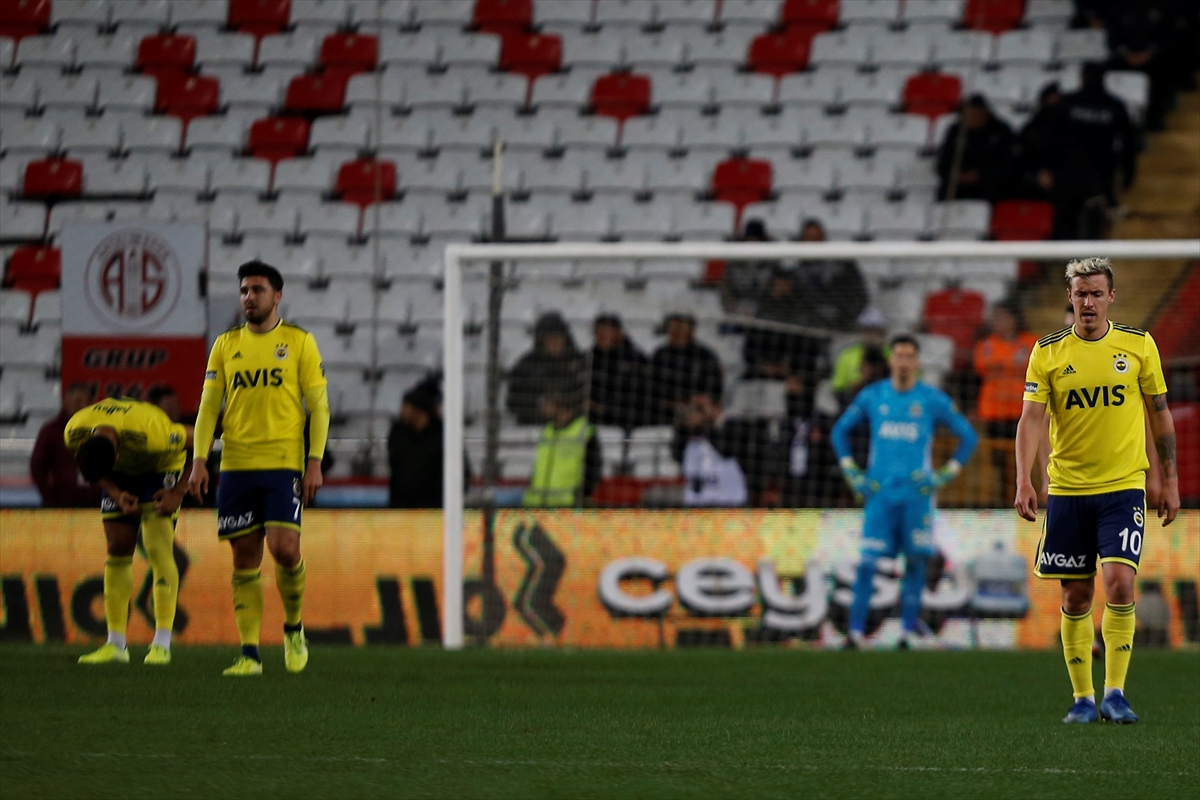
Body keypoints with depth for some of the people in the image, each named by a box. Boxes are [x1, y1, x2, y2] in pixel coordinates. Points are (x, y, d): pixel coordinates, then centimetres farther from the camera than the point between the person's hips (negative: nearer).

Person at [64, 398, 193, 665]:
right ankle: (115, 645, 1)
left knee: (158, 549, -16)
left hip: (159, 469, -4)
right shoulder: (74, 433, -28)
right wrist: (116, 493, -23)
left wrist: (178, 492, -24)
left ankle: (162, 644, -16)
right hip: (120, 475, 4)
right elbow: (95, 472, -6)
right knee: (117, 550, -3)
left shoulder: (152, 435, -42)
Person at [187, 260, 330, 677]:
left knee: (284, 548, -15)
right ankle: (249, 653, 4)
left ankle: (293, 629, 10)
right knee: (244, 558, 1)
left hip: (283, 463, -3)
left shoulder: (299, 342, 4)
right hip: (236, 466, 3)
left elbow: (319, 406, 2)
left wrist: (315, 463, -7)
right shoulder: (226, 345, 12)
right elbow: (209, 405, 10)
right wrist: (199, 460, -1)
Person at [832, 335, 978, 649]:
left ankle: (909, 631, 7)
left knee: (916, 561, 0)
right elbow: (840, 431, 19)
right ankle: (856, 631, -6)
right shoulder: (872, 396, 6)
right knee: (868, 563, -7)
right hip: (879, 492, 0)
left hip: (917, 494, 0)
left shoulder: (933, 400, 2)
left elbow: (968, 437, 9)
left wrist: (945, 475, 2)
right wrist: (851, 472, 9)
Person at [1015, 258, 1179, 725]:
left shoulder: (1139, 345, 3)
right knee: (1076, 598, 3)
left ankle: (1114, 692, -10)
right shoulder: (1047, 352, 1)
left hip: (1124, 486, -1)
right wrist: (1024, 481, -19)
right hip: (1067, 490, 1)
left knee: (1119, 582, -16)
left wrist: (1170, 482, 8)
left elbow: (1160, 414, 10)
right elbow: (1031, 418, -6)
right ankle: (1082, 698, 13)